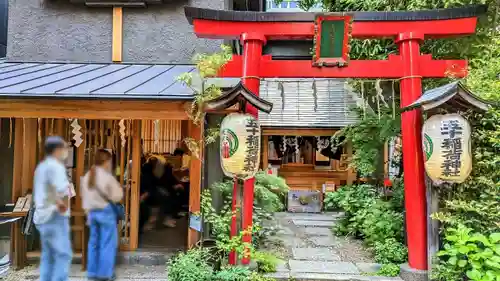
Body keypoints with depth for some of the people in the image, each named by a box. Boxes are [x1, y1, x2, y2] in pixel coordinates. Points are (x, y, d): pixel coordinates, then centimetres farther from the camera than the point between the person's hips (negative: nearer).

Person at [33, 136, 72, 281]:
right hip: (55, 217, -10)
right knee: (63, 255, -6)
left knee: (48, 256, 12)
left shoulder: (41, 167, 16)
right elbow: (63, 188, -31)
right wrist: (63, 205, -15)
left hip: (43, 216, 10)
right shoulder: (55, 166, -14)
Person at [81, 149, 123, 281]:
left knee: (94, 242, 14)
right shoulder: (107, 177, -14)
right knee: (108, 244, 2)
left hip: (92, 212, 7)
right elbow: (117, 196, -14)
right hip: (106, 211, -7)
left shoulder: (87, 176, 7)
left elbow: (84, 197, 12)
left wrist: (88, 213, 18)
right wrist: (119, 187, 5)